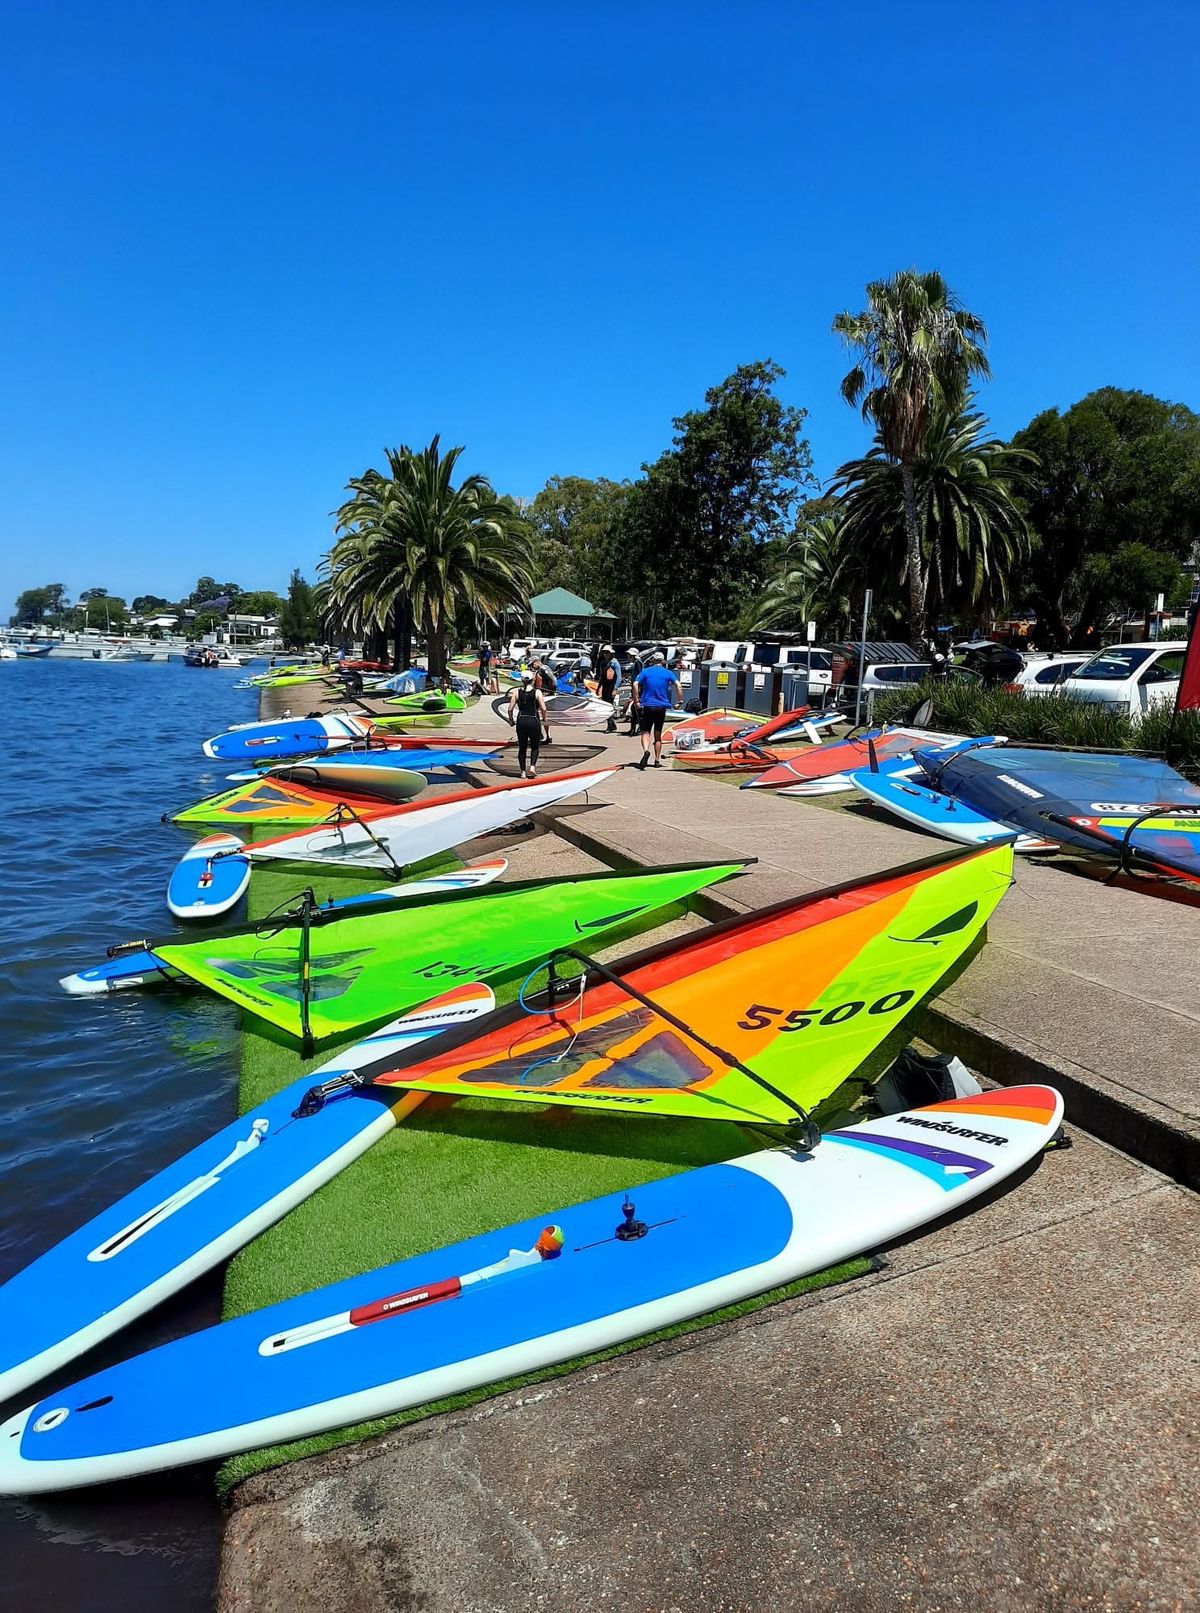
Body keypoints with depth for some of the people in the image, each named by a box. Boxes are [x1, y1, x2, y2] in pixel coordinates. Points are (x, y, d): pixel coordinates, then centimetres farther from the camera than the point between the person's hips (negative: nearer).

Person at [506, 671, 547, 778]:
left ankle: (523, 771, 13)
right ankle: (532, 766, -3)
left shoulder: (516, 692, 2)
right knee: (535, 746, 16)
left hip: (521, 722, 2)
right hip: (534, 721, -2)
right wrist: (544, 719, 3)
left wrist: (511, 719, 11)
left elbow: (510, 709, -3)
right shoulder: (537, 692, -4)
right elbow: (543, 708, -11)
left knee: (522, 748, 12)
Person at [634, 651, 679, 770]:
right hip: (661, 706, 1)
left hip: (647, 706, -1)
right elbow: (678, 685, -9)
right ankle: (657, 760, 16)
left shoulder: (645, 671, 3)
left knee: (645, 732, 0)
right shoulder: (668, 673, 5)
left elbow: (635, 685, -9)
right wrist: (678, 702, -4)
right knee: (658, 735, 13)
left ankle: (646, 751, -29)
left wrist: (637, 701, -3)